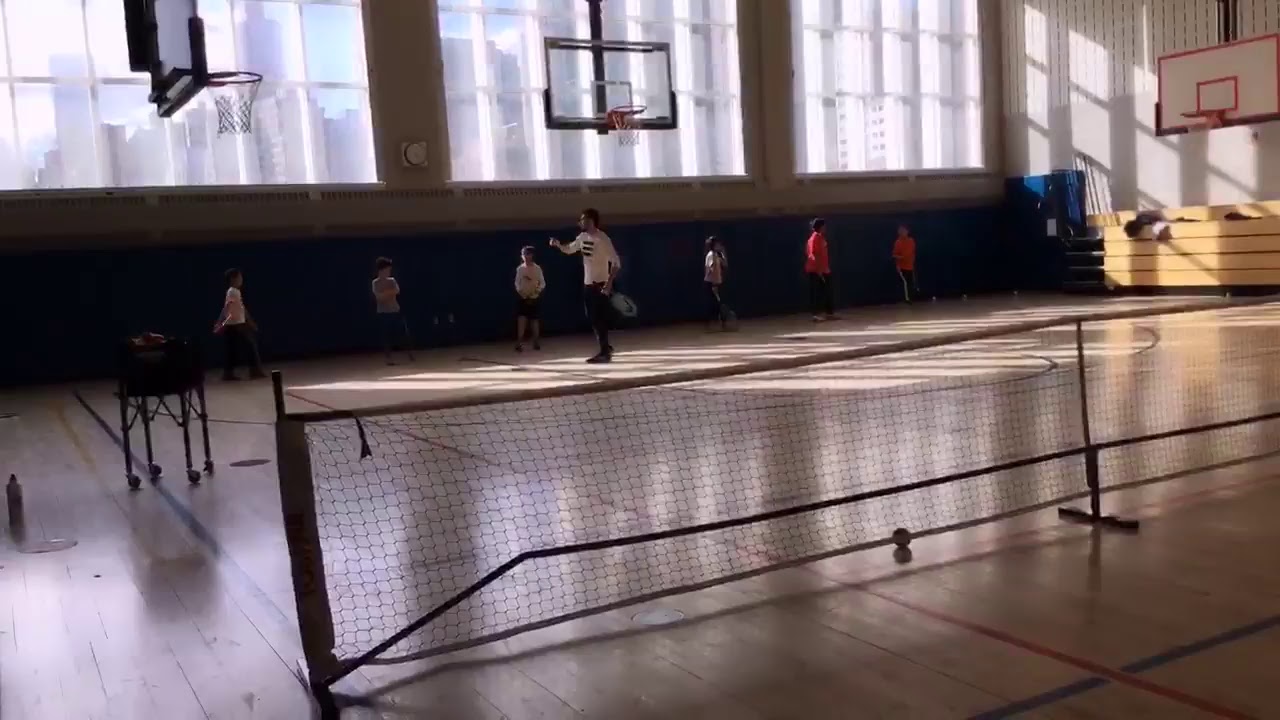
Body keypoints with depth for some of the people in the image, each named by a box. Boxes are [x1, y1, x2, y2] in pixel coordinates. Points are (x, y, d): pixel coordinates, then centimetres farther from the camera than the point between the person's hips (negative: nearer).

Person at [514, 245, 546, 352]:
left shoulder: (537, 268, -3)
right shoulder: (519, 269, 1)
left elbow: (543, 283, -1)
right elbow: (517, 283, 6)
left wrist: (538, 289, -19)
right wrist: (519, 290, -12)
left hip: (534, 297, 0)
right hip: (523, 297, 0)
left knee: (535, 320, 6)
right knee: (521, 319, -11)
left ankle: (535, 342, 20)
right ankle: (519, 343, -11)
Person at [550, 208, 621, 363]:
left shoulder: (602, 239, -18)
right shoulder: (582, 237, 7)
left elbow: (616, 262, -19)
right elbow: (569, 249, 24)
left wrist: (609, 283, -27)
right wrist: (558, 245, 2)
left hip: (600, 284, -8)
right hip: (587, 284, 8)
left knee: (599, 319, -8)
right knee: (593, 319, 13)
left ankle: (604, 352, -3)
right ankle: (606, 348, 25)